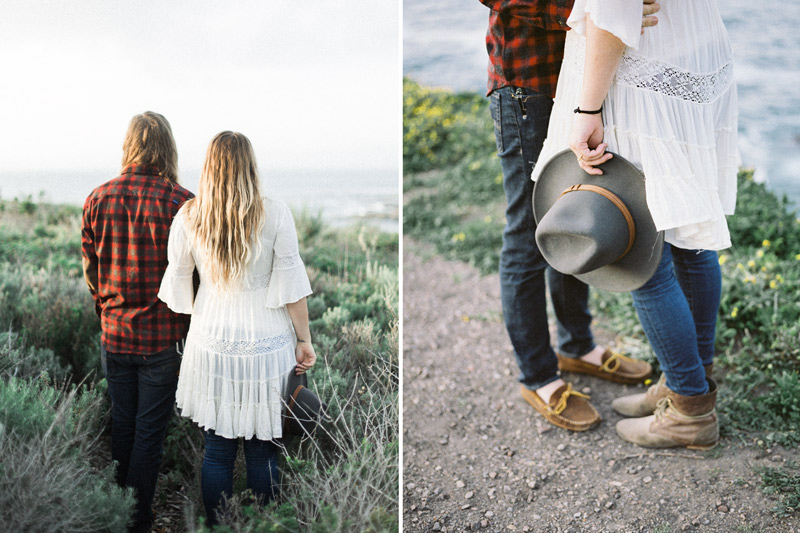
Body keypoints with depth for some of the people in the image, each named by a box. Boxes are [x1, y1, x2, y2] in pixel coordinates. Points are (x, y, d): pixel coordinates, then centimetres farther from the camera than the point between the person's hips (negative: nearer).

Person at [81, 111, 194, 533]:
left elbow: (90, 271, 7)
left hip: (114, 334, 4)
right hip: (164, 337, -4)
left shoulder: (97, 199, -2)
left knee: (122, 423, 18)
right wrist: (193, 329, 4)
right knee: (149, 431, 6)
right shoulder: (180, 201, -14)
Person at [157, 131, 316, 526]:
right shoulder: (275, 214, -9)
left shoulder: (187, 218, -2)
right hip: (266, 343, -1)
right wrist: (304, 340, 2)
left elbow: (177, 289, 6)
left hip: (212, 342, 2)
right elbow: (291, 286, -7)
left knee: (217, 449, 13)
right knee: (263, 450, 10)